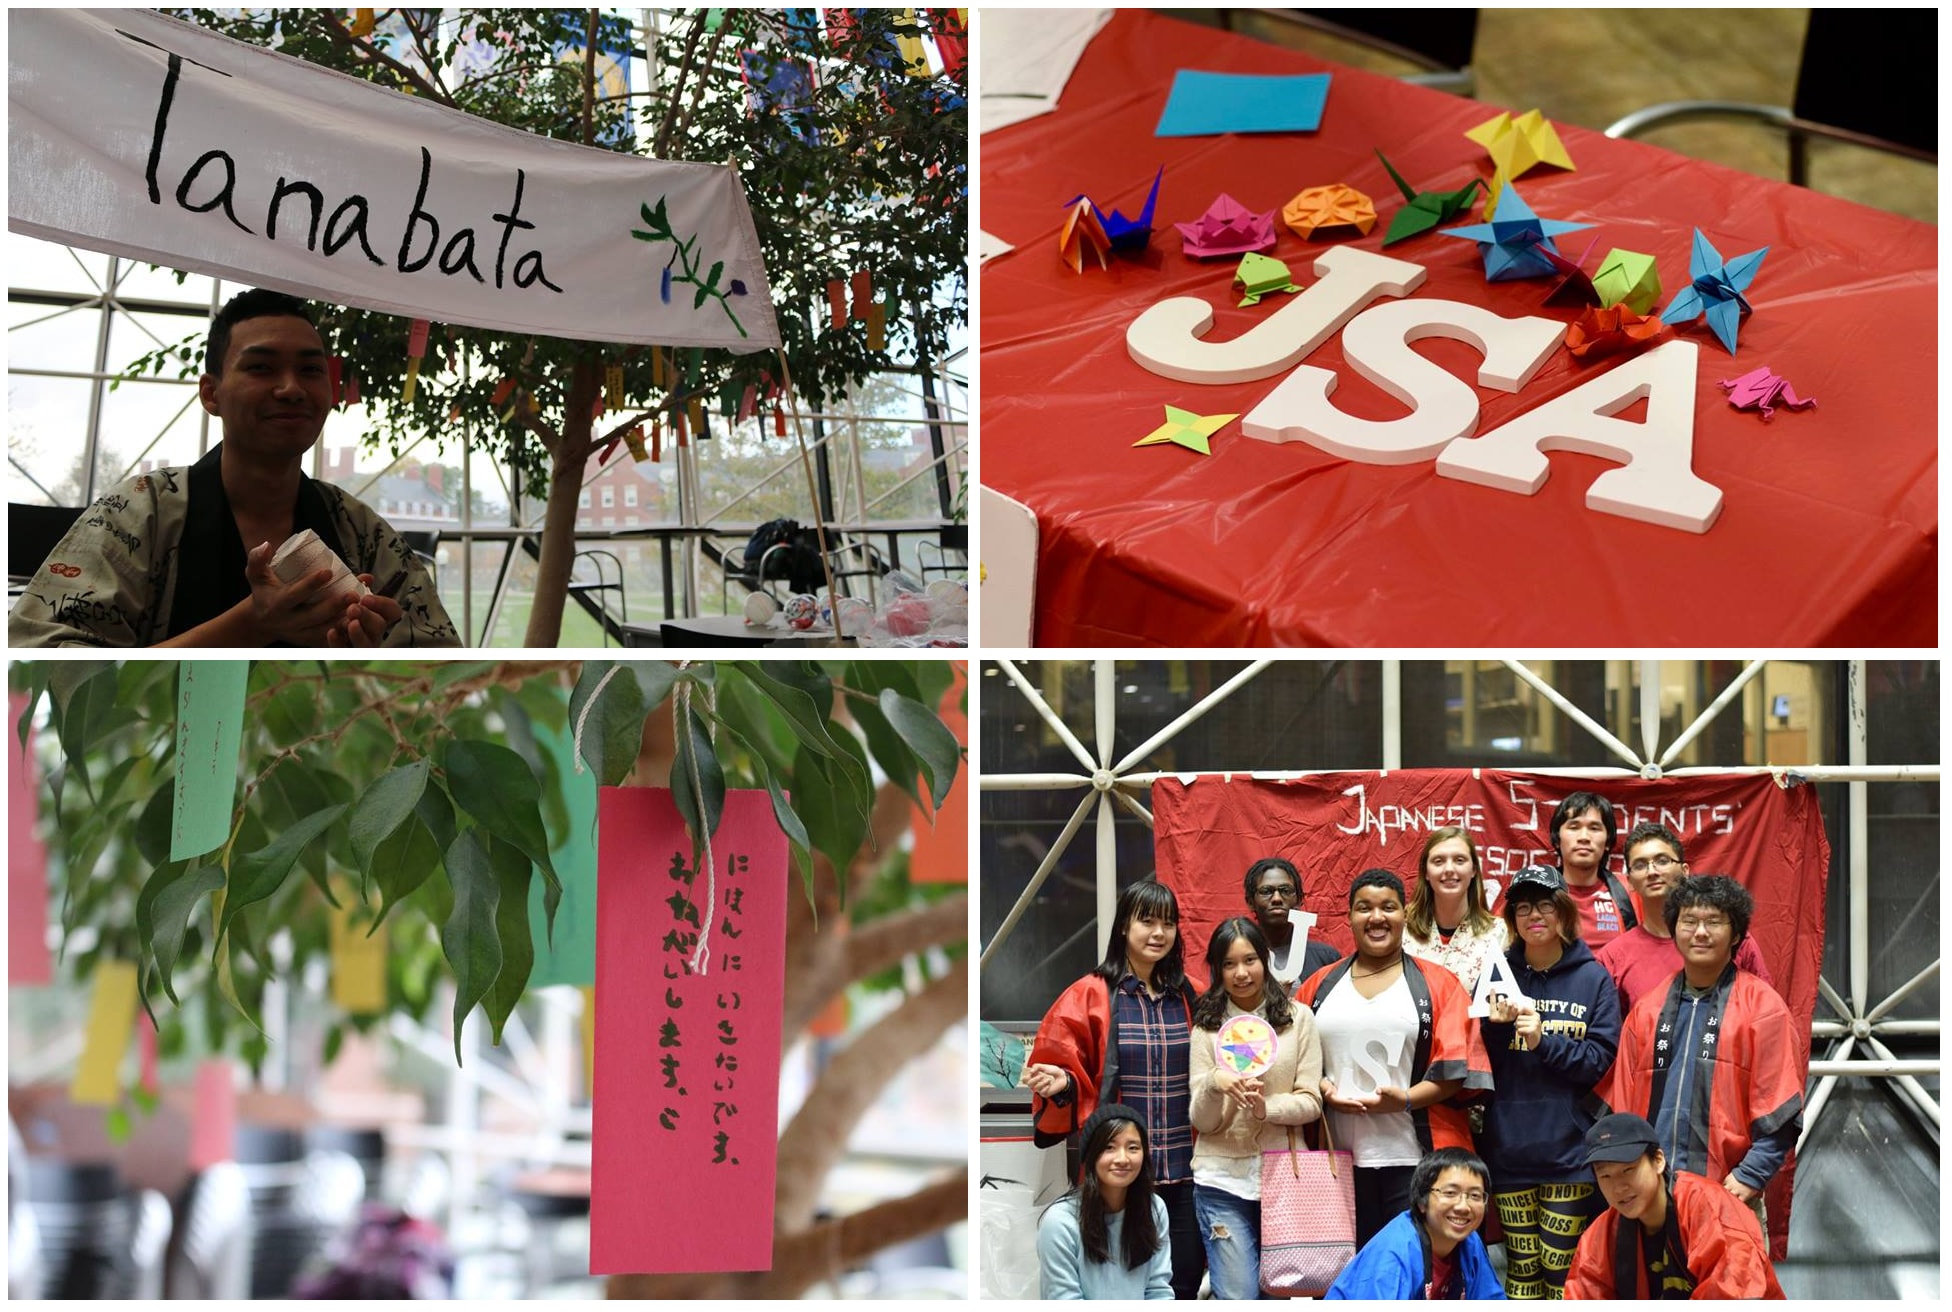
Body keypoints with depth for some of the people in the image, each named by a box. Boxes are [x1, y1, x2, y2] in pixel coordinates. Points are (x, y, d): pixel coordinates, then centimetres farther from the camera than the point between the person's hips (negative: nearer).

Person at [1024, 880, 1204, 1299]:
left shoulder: (1187, 996, 9)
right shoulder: (1089, 997, -3)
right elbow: (1063, 1068, -2)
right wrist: (1062, 1083, -22)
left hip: (1183, 1169, 4)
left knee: (1186, 1282, 5)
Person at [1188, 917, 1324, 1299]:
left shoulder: (1298, 1018, 4)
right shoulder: (1208, 1027, 4)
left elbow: (1311, 1102, 0)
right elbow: (1201, 1121, 0)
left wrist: (1267, 1107, -19)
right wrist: (1214, 1084, -22)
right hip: (1223, 1178, -1)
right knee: (1239, 1299, -7)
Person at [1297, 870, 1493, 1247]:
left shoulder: (1437, 985, 8)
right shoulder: (1321, 986, 16)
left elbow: (1456, 1065, 0)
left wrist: (1407, 1099, -14)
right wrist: (1322, 1090, -6)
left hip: (1415, 1160, -2)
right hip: (1339, 1159, 2)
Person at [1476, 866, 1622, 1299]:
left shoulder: (1593, 978, 0)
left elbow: (1600, 1059, -6)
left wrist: (1544, 1040, -17)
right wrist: (1494, 1025, -14)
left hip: (1568, 1148, -2)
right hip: (1509, 1147, 2)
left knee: (1560, 1266, 0)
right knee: (1521, 1266, 6)